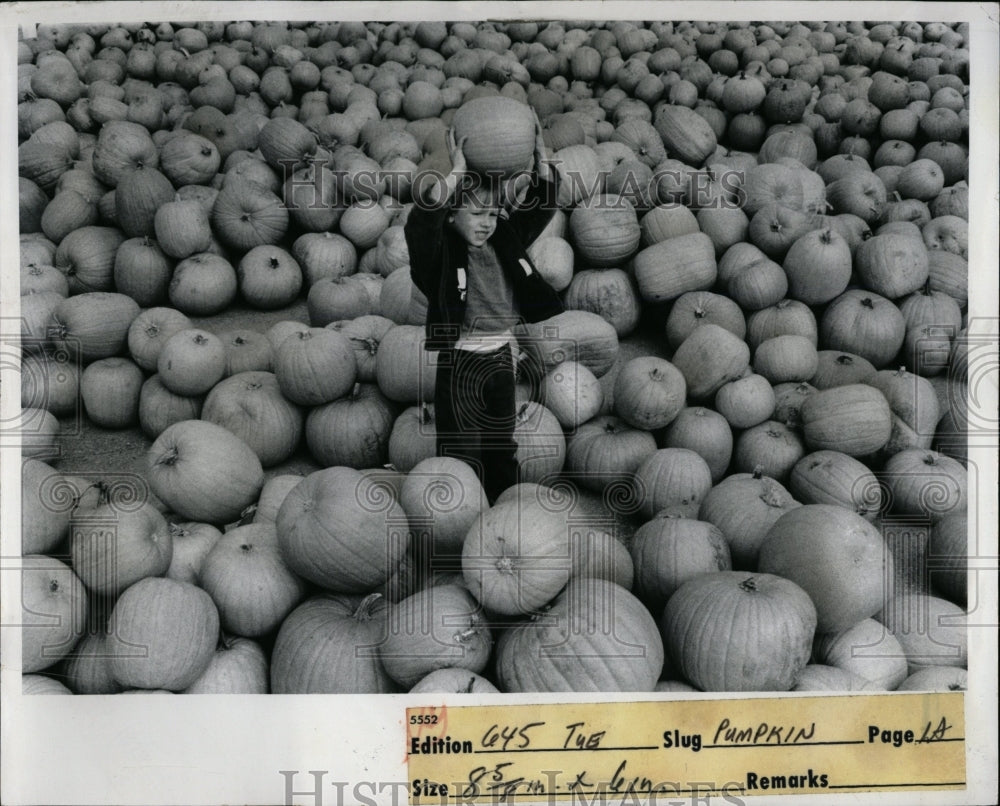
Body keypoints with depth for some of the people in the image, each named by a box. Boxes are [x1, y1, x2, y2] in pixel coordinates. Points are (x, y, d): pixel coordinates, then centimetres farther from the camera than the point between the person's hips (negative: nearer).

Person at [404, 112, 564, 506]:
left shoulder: (504, 241, 4)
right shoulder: (440, 250, -13)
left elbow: (541, 204, 3)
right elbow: (419, 223, -33)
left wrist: (539, 157, -13)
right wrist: (456, 173, -38)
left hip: (501, 358, 6)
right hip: (460, 365, -6)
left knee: (502, 452, 20)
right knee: (464, 461, 1)